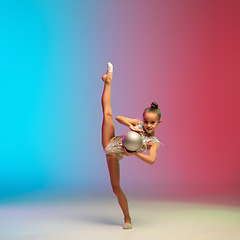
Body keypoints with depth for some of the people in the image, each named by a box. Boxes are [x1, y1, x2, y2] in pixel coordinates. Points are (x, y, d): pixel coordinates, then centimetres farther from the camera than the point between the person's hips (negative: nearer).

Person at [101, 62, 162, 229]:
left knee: (116, 187, -4)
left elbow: (151, 160, -25)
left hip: (114, 156, -2)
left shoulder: (154, 142, -9)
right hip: (110, 143, 2)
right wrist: (130, 125, -25)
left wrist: (134, 153, -38)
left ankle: (127, 219, 14)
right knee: (107, 112, -9)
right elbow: (118, 117, -7)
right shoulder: (138, 124, -4)